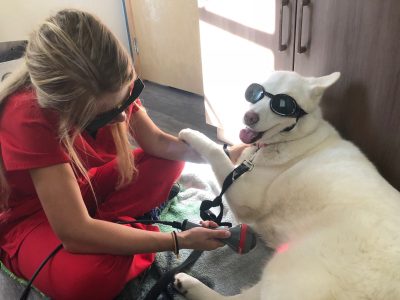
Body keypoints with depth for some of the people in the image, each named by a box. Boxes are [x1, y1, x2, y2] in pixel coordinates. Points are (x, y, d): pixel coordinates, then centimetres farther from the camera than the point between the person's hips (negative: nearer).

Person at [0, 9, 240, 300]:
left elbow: (157, 141, -6)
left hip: (86, 185, 7)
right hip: (31, 215, -6)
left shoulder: (112, 86, -18)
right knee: (91, 276, -37)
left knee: (171, 160, -3)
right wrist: (180, 240, -36)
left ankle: (105, 224, -13)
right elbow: (76, 233, -40)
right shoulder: (29, 117, -36)